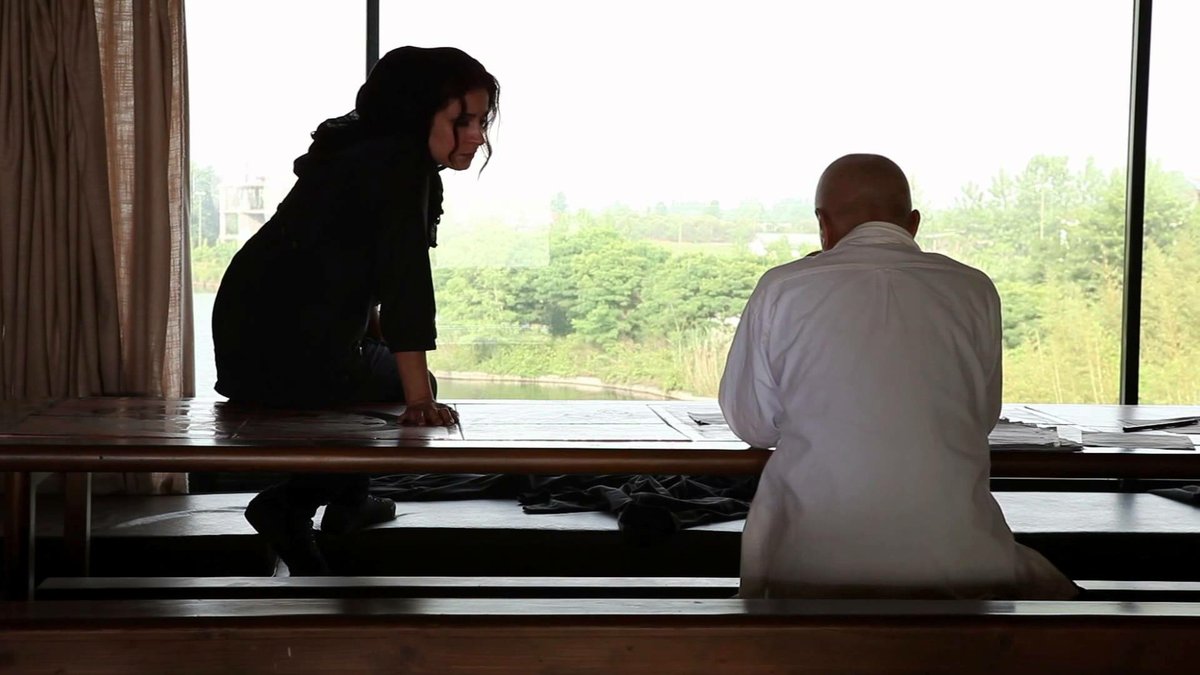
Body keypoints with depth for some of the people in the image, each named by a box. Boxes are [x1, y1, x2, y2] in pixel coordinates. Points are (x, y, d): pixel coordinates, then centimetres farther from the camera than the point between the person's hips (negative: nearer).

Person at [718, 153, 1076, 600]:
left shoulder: (781, 289, -1)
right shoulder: (975, 291, 3)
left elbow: (751, 424, 8)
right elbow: (983, 417, 14)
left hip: (811, 565, -1)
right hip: (955, 559, 2)